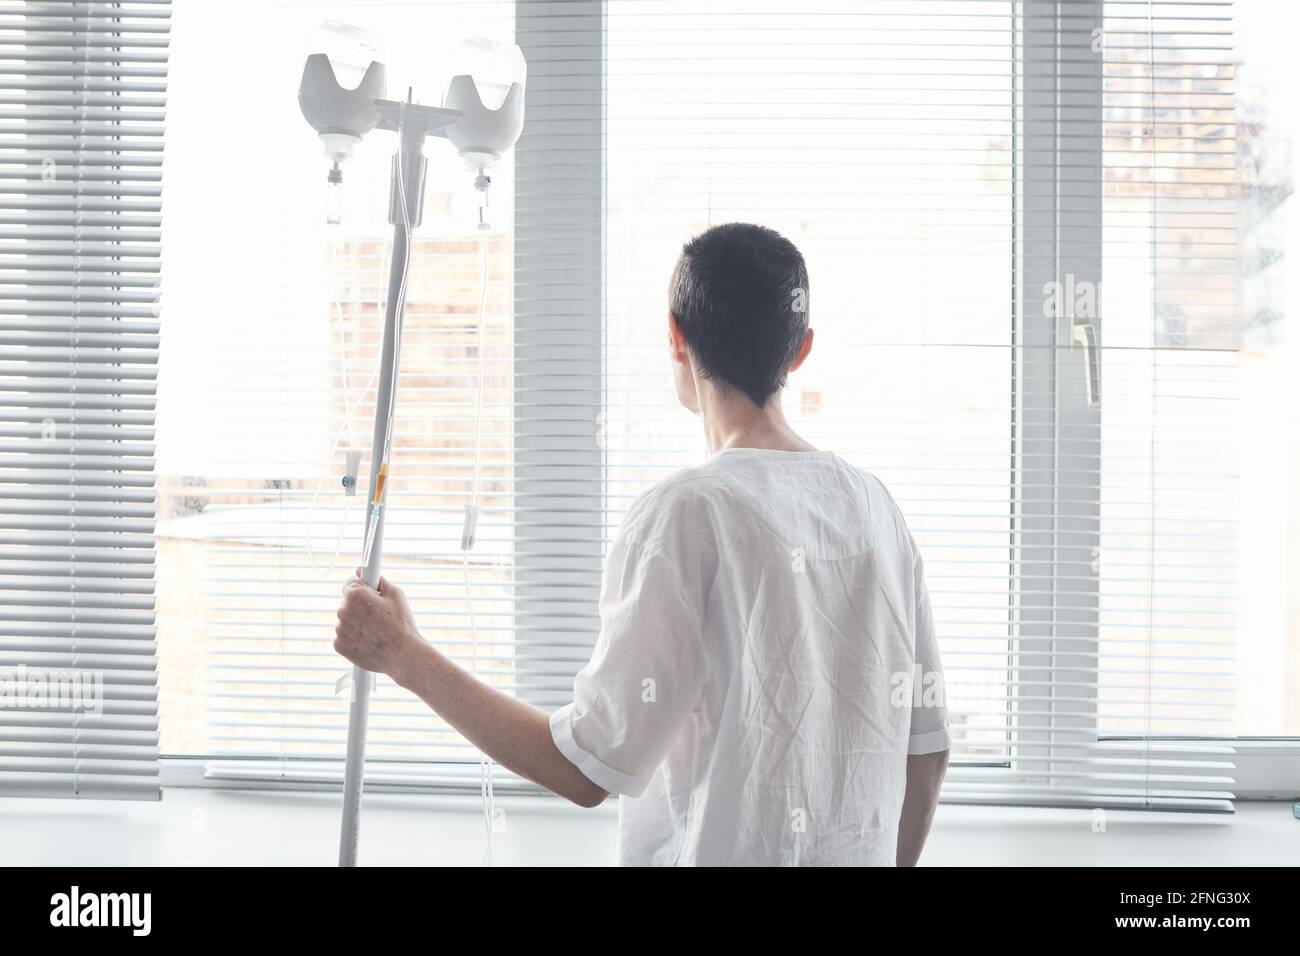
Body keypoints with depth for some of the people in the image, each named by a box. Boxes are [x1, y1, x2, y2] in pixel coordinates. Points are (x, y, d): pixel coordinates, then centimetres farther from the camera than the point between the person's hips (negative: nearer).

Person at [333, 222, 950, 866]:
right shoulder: (874, 504, 3)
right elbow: (925, 746, 7)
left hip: (713, 850, -7)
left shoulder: (688, 511, -16)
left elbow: (587, 772, -18)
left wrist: (404, 656, -11)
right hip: (859, 854, 7)